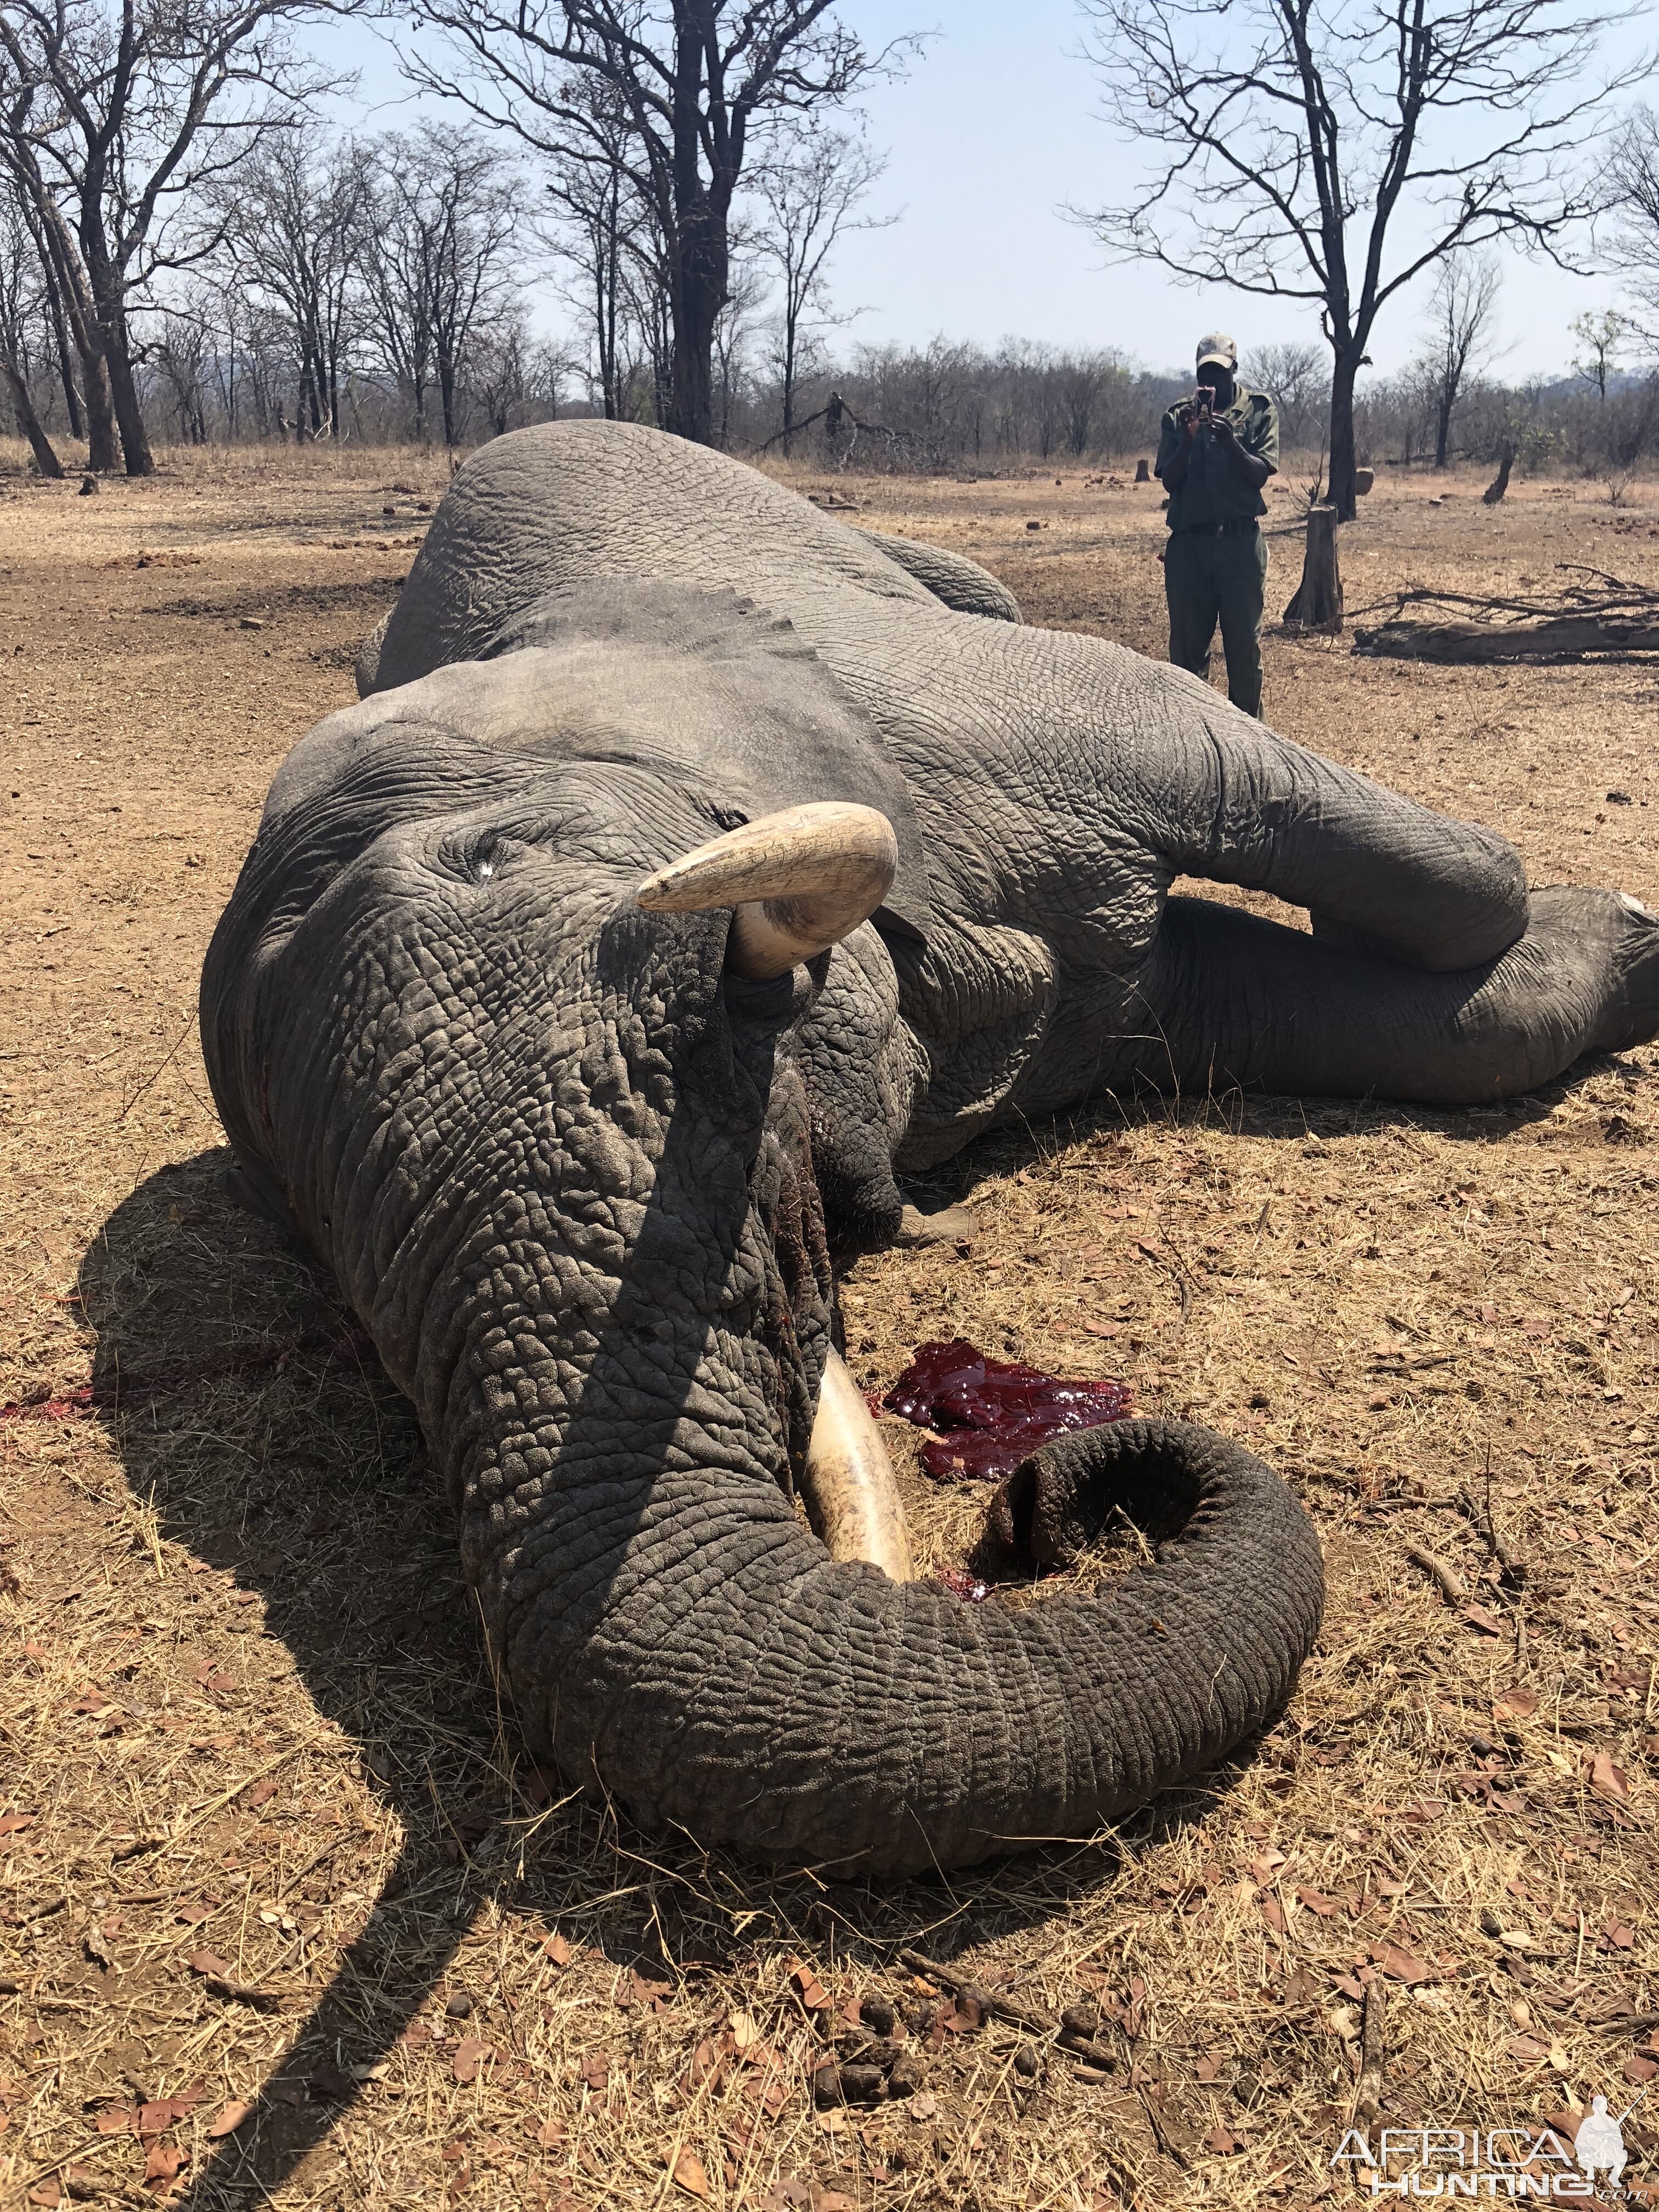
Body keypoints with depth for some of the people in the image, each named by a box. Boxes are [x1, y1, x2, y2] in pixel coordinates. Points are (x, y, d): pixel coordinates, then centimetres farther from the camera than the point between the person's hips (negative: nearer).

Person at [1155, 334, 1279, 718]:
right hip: (1188, 543, 1)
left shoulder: (1259, 410, 6)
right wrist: (1188, 439, -13)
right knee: (1186, 643, 3)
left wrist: (1228, 439, -19)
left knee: (1244, 643, 1)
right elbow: (1169, 481, 2)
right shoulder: (1177, 416, 9)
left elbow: (1260, 475, -4)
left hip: (1241, 542, -1)